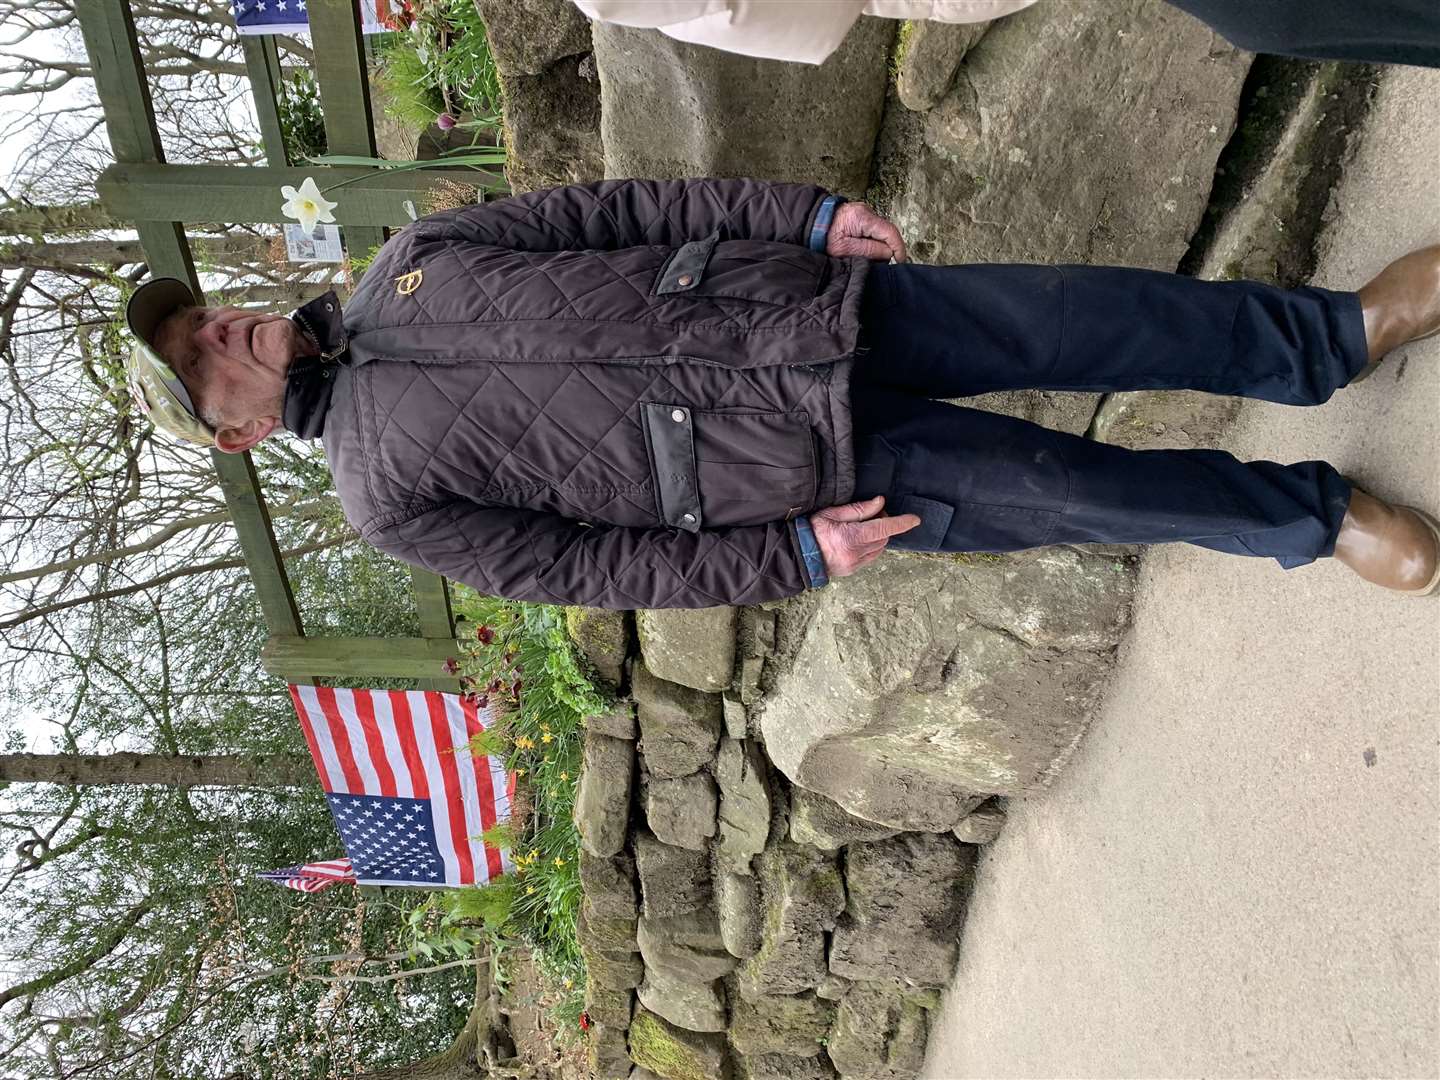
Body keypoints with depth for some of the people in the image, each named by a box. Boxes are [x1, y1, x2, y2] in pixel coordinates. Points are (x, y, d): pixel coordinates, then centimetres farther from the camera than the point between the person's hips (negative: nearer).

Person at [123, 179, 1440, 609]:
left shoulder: (406, 263, 9)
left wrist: (807, 211, 0)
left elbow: (613, 211, 8)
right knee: (1077, 491, -7)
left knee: (1099, 318, -3)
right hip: (815, 465, -4)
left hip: (805, 301, 4)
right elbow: (582, 566, -5)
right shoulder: (387, 493, -2)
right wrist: (790, 558, -11)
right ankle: (1313, 517, 19)